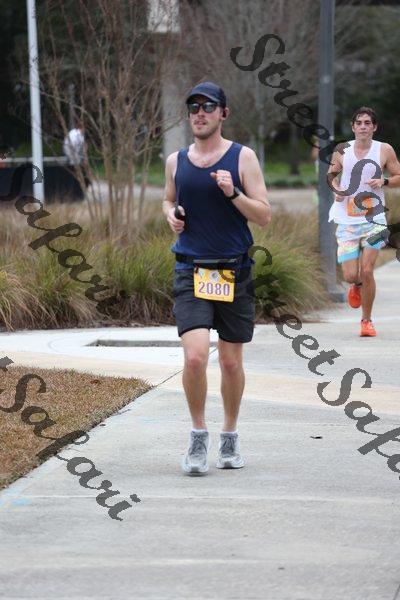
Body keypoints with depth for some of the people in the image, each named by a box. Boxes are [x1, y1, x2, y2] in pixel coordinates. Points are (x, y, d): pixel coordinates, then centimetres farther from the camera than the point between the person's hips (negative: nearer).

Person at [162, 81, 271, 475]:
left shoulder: (242, 157, -1)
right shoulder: (176, 161, 7)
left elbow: (264, 216, -3)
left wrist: (233, 193, -18)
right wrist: (171, 214, 3)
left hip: (234, 272, 0)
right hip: (191, 272, 1)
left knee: (231, 362, 8)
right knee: (195, 357, -16)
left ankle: (230, 436, 27)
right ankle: (198, 435, 1)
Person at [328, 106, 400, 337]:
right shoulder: (342, 151, 3)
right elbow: (331, 174, 18)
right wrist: (335, 188, -3)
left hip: (373, 219, -1)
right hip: (347, 221, 1)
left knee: (367, 271, -10)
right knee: (350, 276, -3)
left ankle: (367, 320, 8)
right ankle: (357, 286, 36)